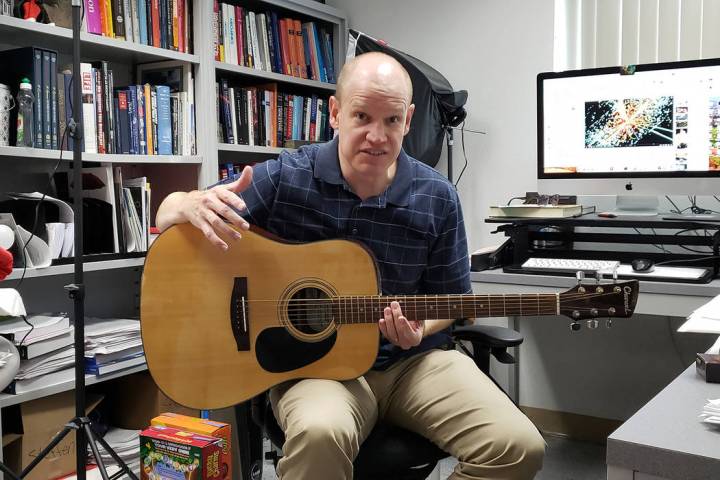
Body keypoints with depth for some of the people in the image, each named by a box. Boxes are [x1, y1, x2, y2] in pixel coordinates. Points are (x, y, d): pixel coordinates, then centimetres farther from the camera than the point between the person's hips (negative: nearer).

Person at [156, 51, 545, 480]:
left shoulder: (437, 199, -1)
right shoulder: (284, 179, -7)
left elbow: (450, 295, 10)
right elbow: (167, 217, -1)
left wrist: (421, 329, -13)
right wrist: (193, 205, -26)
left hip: (413, 360, 4)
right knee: (320, 434, -38)